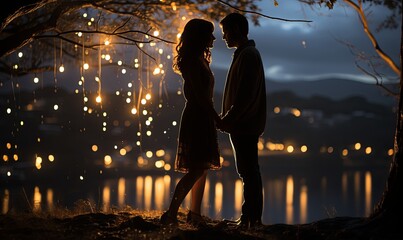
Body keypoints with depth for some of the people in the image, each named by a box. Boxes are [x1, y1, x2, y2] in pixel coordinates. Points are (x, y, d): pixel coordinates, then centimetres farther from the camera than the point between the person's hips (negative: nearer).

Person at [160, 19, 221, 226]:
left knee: (202, 167, 12)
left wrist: (214, 118, 12)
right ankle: (171, 213, -13)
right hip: (196, 118, -10)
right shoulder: (192, 61, -14)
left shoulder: (199, 59, 16)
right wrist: (217, 118, -18)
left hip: (201, 118, 10)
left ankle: (195, 213, 18)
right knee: (197, 168, -13)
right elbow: (200, 94, -19)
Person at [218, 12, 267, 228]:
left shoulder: (248, 55, -14)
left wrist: (227, 120, -17)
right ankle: (251, 217, 17)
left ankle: (251, 218, -3)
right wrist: (227, 120, 16)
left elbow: (245, 95, -22)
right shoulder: (245, 54, 18)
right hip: (242, 125, 10)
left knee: (249, 172, -7)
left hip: (245, 126, -10)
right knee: (248, 172, 12)